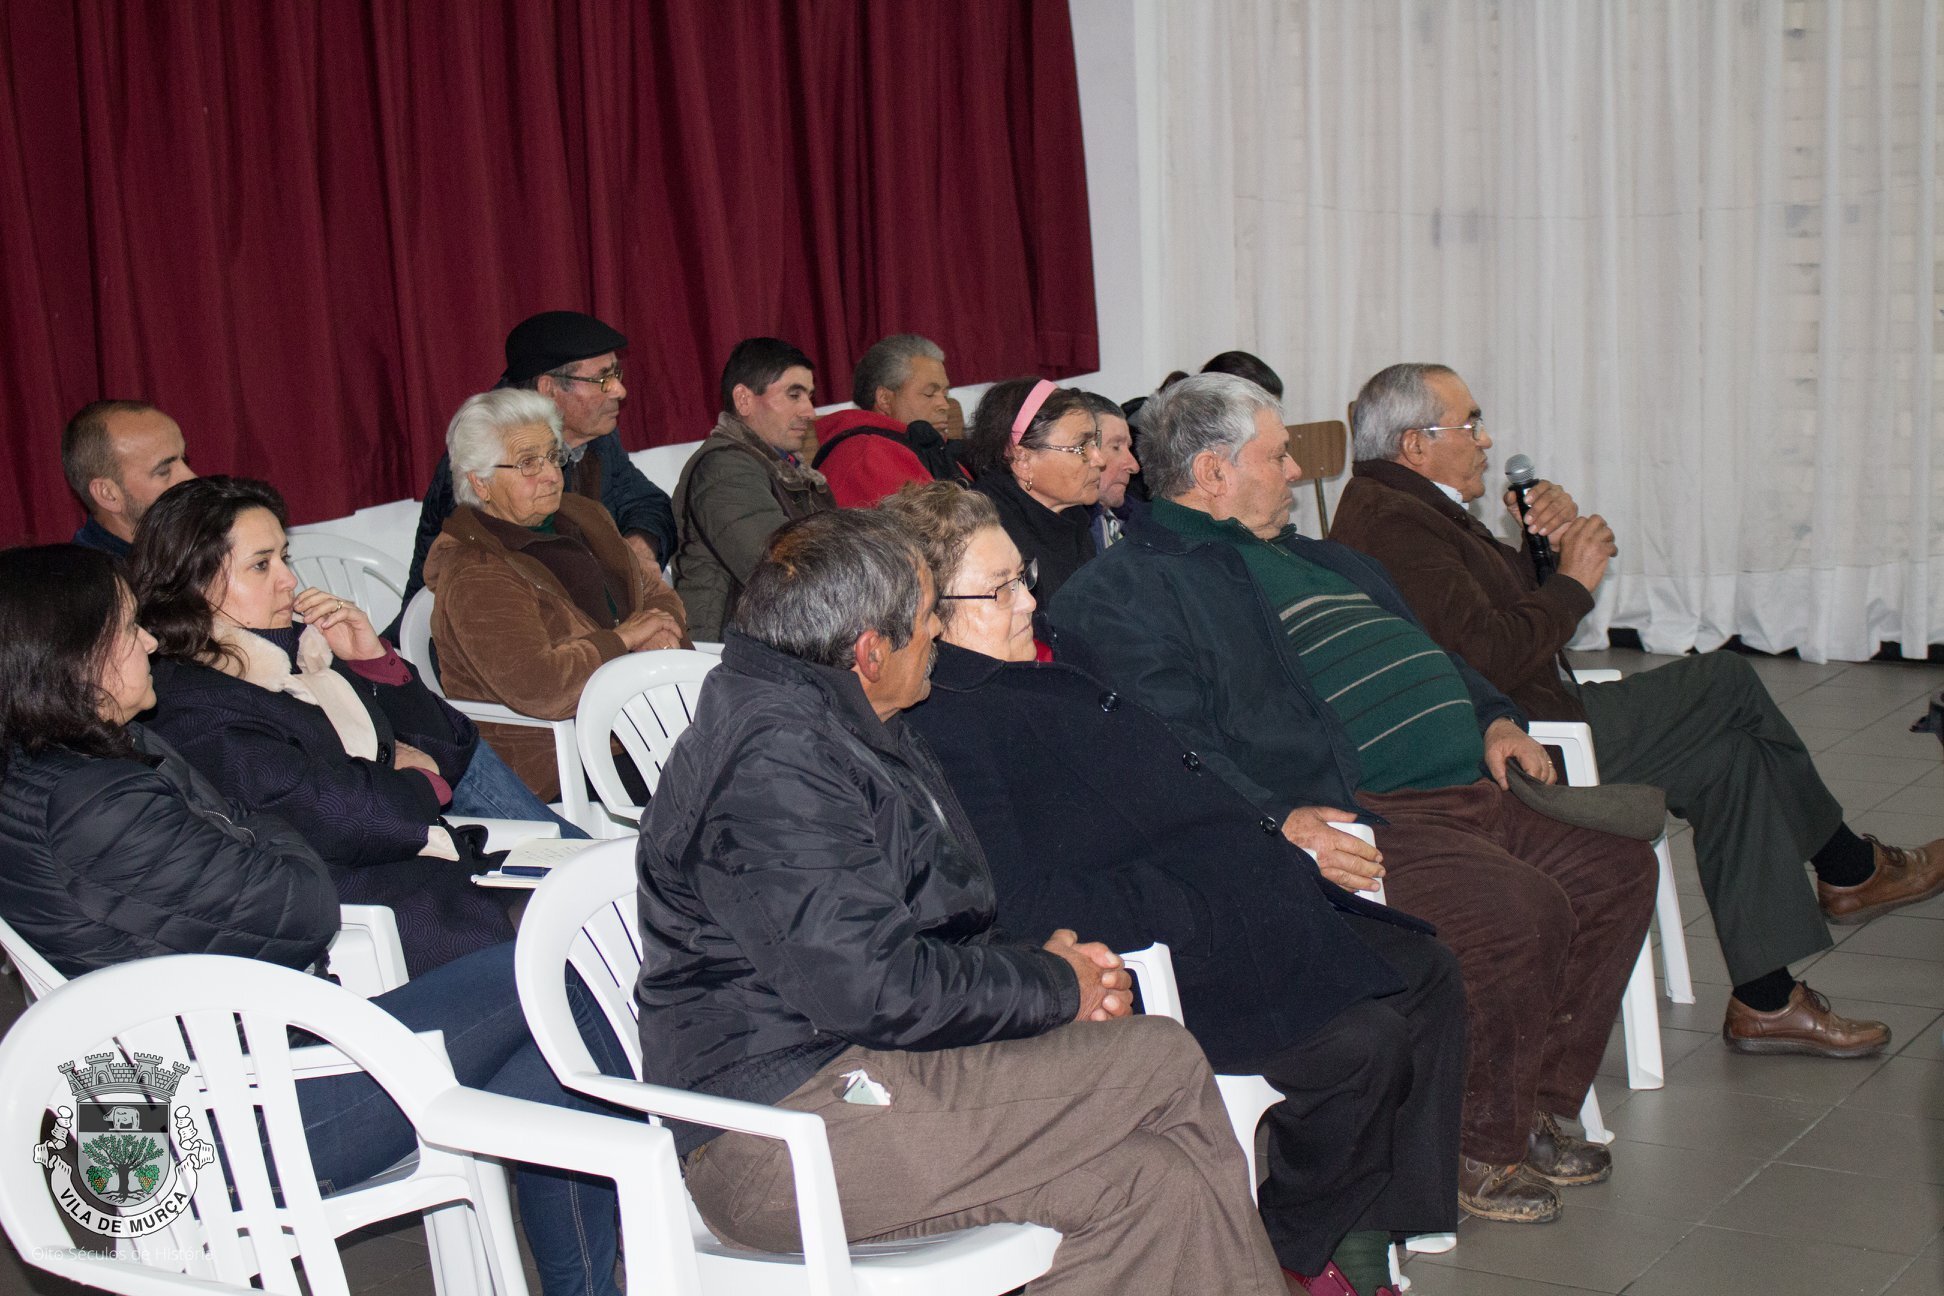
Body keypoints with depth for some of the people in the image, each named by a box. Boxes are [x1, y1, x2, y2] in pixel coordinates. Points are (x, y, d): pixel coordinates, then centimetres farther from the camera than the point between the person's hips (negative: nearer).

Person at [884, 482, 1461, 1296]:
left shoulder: (1054, 654, 14)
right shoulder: (939, 726, -18)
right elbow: (1018, 905, -26)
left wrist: (1270, 853, 8)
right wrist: (1185, 909, -23)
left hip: (1225, 907, 11)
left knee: (1427, 974, 7)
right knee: (1362, 1038, -21)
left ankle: (1364, 1227, 13)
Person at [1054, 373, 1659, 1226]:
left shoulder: (1298, 554, 26)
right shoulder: (1133, 586, -6)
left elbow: (1420, 643, 36)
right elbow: (1171, 744, -19)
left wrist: (1490, 716, 20)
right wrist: (1280, 819, -30)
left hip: (1465, 791, 10)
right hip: (1352, 818, -10)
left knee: (1619, 870, 5)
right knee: (1520, 912, -27)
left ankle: (1539, 1103, 13)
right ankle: (1477, 1148, -6)